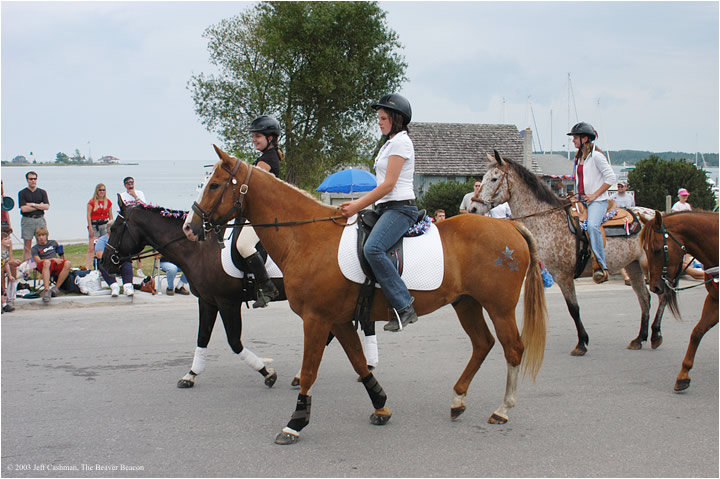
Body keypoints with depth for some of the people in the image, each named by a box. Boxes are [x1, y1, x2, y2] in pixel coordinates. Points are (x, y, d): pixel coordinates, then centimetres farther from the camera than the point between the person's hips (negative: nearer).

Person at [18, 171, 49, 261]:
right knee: (27, 245, -1)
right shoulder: (22, 193, 3)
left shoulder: (42, 192, 11)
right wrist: (39, 206, -3)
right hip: (27, 220, -2)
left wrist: (33, 204, -8)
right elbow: (24, 209, -8)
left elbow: (46, 206, 0)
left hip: (40, 219, 2)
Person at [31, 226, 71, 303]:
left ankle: (56, 288, -30)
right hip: (43, 267, -3)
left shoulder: (53, 243, 25)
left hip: (56, 265, 3)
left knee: (67, 263, -30)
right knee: (46, 262, -41)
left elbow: (61, 255, 34)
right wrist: (53, 259, -12)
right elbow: (38, 261, -2)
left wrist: (61, 258, 10)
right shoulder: (35, 248, 14)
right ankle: (47, 290, -53)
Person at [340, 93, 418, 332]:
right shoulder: (390, 143, 23)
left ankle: (404, 307, -31)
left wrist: (357, 206, -13)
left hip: (400, 207, -11)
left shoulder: (401, 142, -8)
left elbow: (388, 184, -15)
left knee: (372, 248, -31)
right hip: (387, 208, 11)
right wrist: (357, 204, 12)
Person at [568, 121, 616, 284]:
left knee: (592, 225, -33)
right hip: (581, 200, 9)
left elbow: (611, 177, -13)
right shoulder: (578, 158, 18)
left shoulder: (596, 156, -8)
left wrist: (594, 195, -14)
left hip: (597, 201, -9)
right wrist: (577, 195, 14)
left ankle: (601, 266, -34)